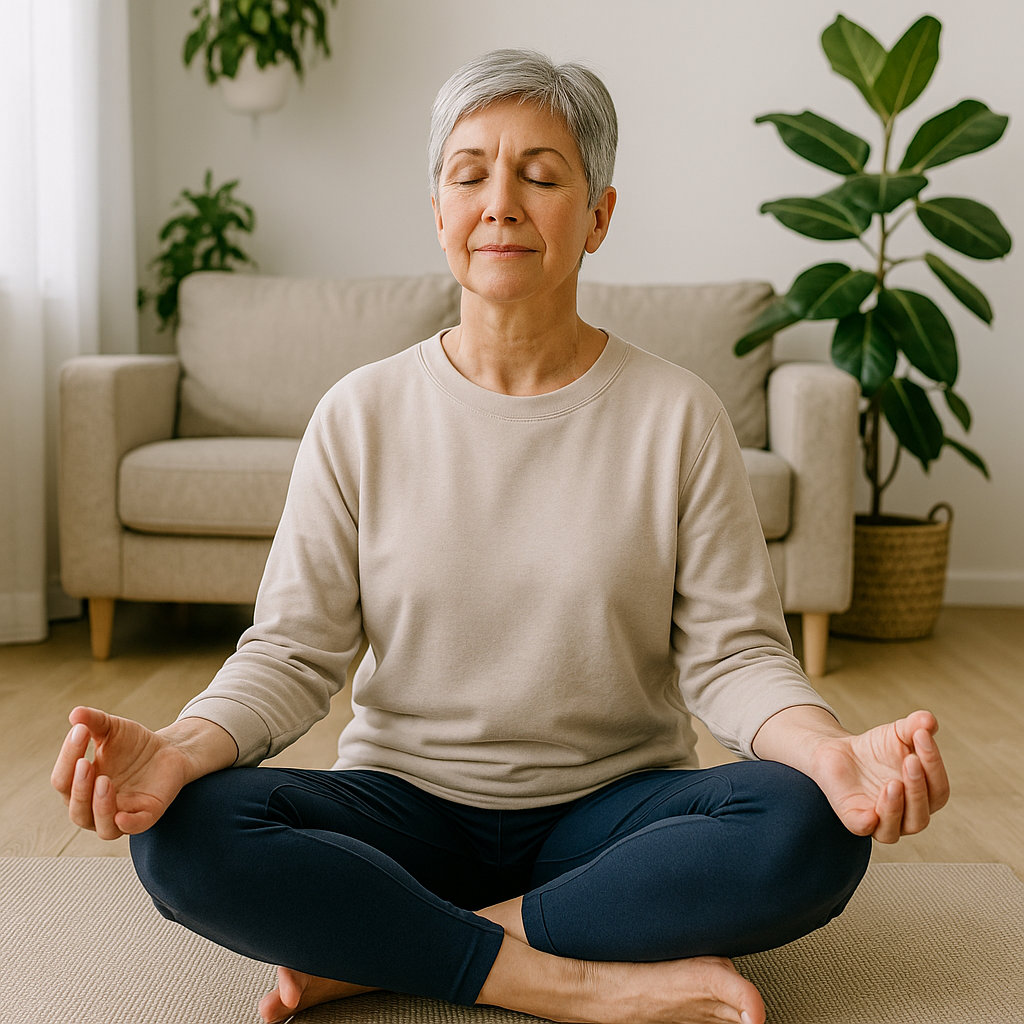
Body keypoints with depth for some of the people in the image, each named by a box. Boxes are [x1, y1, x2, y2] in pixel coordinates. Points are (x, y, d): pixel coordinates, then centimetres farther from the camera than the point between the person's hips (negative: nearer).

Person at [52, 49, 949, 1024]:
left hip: (610, 809, 0)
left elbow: (731, 651, -6)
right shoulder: (361, 416, -1)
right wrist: (182, 748, -24)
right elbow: (293, 650, -4)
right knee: (182, 833, -25)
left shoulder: (677, 416, -3)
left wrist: (830, 749, -28)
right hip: (407, 802, 1)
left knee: (808, 828, -30)